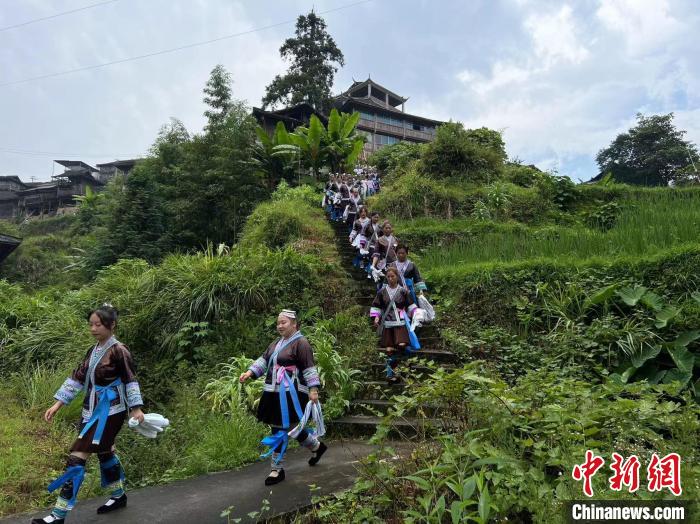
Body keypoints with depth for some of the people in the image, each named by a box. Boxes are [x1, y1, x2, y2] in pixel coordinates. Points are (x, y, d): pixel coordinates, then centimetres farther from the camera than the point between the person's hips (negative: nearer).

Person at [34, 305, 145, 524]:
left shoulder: (118, 351, -15)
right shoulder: (93, 351, 9)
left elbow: (131, 380, -14)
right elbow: (77, 378, 11)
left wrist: (136, 408, -18)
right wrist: (58, 404, 7)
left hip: (109, 413, -8)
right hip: (93, 410, 8)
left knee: (77, 457, -9)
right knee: (105, 452, 19)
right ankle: (119, 496, 36)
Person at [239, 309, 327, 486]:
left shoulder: (301, 343, -10)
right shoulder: (276, 343, 17)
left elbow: (309, 368, -14)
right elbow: (264, 360, 14)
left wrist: (313, 389, -19)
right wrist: (250, 372, 0)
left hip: (290, 394, -9)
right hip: (274, 393, 9)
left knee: (280, 429, -5)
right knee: (291, 426, 16)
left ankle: (277, 469, 10)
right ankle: (317, 446, 37)